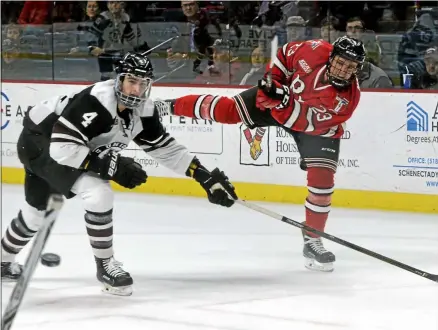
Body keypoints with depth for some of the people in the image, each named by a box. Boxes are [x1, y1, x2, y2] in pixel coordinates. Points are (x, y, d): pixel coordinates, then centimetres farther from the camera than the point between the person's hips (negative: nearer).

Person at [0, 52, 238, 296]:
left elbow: (165, 147, 1)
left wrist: (204, 175, -6)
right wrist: (111, 167, -34)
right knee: (99, 194, -24)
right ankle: (105, 266, -7)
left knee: (38, 210, 26)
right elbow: (62, 148, -38)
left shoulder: (143, 110, -9)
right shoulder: (96, 101, -34)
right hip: (39, 141, -9)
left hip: (60, 145, 9)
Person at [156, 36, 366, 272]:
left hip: (316, 127, -1)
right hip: (281, 93, 1)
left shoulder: (348, 97, -32)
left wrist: (283, 103, -38)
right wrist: (273, 78, -14)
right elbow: (286, 53, -5)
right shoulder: (315, 51, -28)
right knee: (226, 111, -8)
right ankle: (169, 107, 15)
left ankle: (312, 241, 4)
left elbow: (310, 123, -33)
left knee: (322, 179, -12)